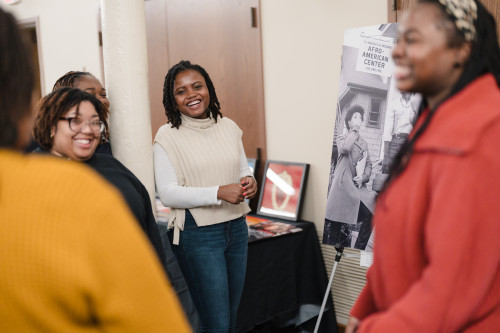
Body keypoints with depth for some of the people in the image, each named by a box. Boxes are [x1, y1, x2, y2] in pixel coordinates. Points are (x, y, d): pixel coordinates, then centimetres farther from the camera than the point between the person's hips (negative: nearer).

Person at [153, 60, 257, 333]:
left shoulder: (229, 128, 7)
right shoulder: (167, 136, -8)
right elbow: (167, 194, -14)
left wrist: (249, 183, -8)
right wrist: (219, 193, -24)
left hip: (236, 228, 6)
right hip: (198, 234, -5)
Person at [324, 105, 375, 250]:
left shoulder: (364, 143, 22)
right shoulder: (343, 138, 8)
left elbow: (369, 164, 17)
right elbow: (344, 148, -16)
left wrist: (363, 177, -3)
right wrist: (354, 130, -5)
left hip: (358, 186, 4)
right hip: (343, 186, -4)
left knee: (370, 213, -12)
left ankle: (358, 249, -1)